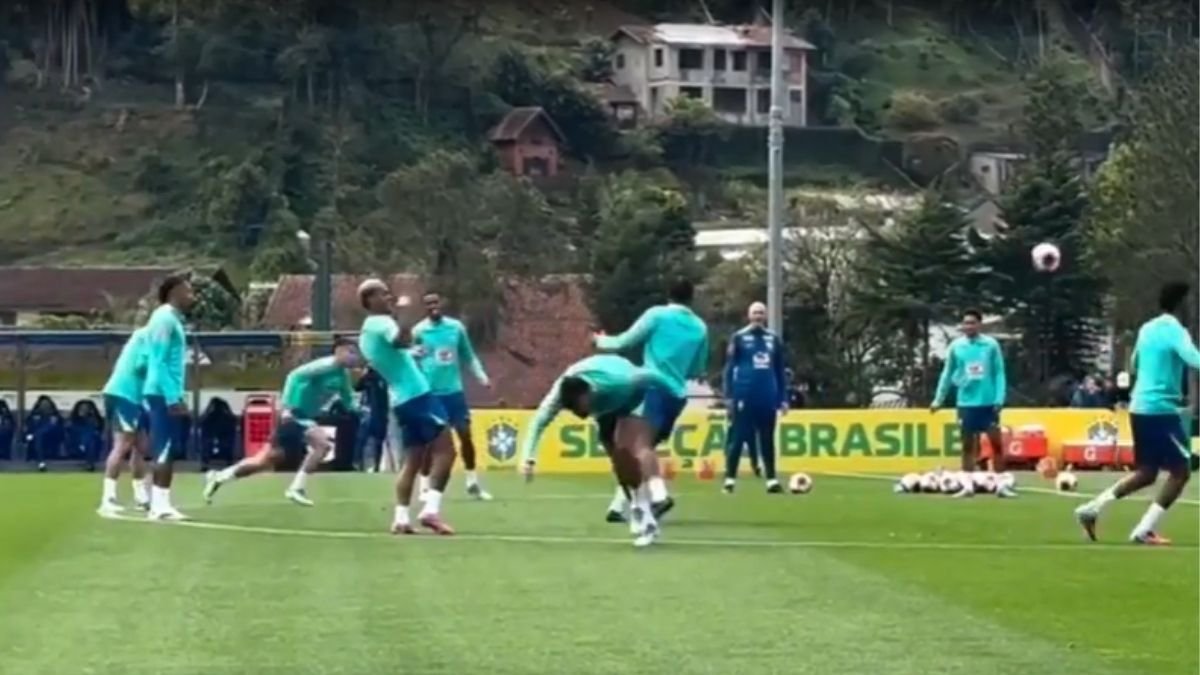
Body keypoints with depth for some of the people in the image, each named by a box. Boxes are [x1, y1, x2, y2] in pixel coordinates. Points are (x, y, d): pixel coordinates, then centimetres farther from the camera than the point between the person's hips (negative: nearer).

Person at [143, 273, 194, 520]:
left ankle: (160, 504, 11)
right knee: (165, 450, -10)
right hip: (164, 394, -10)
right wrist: (172, 397, -22)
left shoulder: (171, 318, 18)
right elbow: (159, 361, -19)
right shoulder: (165, 318, -12)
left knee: (165, 451, 10)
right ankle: (160, 505, -11)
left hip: (165, 394, 10)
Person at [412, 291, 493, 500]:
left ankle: (473, 483, 15)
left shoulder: (456, 327, 5)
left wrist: (482, 377, 3)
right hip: (430, 393, -3)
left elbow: (469, 356, 13)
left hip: (454, 390, 3)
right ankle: (425, 486, 10)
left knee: (465, 434, 3)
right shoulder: (419, 331, -5)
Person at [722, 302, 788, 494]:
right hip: (744, 397, -3)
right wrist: (729, 395, -7)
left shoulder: (774, 339, 11)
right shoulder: (739, 338, 1)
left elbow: (781, 370, 15)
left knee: (767, 440, 6)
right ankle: (730, 479, 1)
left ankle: (771, 479, 8)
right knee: (737, 438, -3)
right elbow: (730, 368, 0)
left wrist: (783, 398, 10)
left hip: (767, 398, 3)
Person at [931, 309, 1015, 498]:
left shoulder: (991, 345, -2)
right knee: (968, 444, 7)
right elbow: (947, 374, 10)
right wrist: (938, 399, 8)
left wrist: (999, 398, -8)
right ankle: (967, 486, 12)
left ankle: (1001, 484, 6)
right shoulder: (956, 346, 2)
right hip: (966, 402, 1)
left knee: (996, 442, 0)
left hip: (988, 402, -1)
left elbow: (999, 373, 0)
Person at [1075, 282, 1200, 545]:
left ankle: (1092, 509, 10)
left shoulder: (1146, 329, 13)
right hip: (1162, 409, -8)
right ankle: (1144, 530, -6)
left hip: (1139, 407, 8)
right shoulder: (1175, 330, -12)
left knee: (1146, 473, 18)